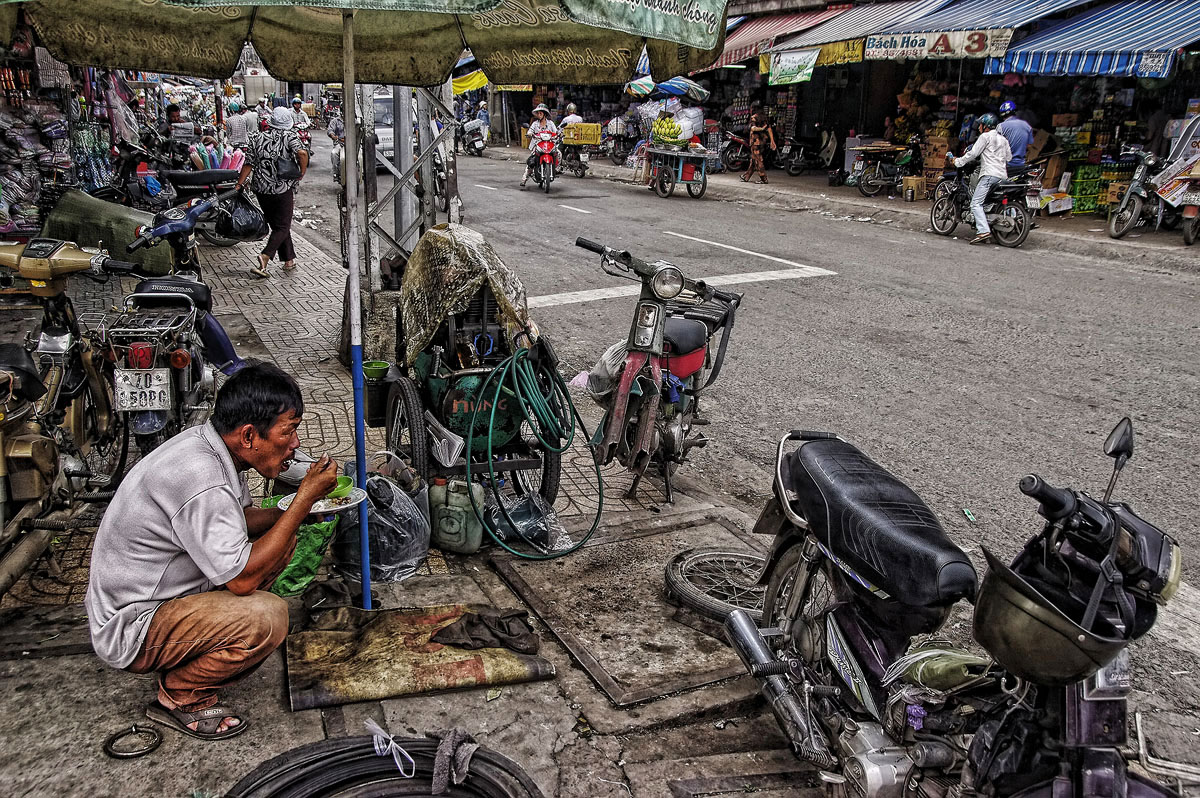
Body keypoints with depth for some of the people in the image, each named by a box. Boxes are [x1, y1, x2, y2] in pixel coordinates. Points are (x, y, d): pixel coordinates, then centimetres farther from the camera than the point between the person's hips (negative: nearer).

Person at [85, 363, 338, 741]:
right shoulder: (200, 477, -32)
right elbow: (242, 579, -30)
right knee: (267, 616, -29)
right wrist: (305, 498, -26)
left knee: (281, 538, 8)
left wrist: (300, 507, -6)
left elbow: (241, 519, 13)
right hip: (129, 630, -10)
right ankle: (180, 697, -3)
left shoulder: (210, 443, -2)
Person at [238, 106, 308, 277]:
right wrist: (302, 173, -9)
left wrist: (239, 184, 6)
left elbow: (248, 164, 3)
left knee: (277, 225, 18)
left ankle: (289, 260, 22)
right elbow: (302, 153, -23)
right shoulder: (289, 136, -4)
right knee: (282, 227, 3)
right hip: (283, 189, -4)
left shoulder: (257, 138, 6)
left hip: (261, 190, 4)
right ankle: (265, 256, -19)